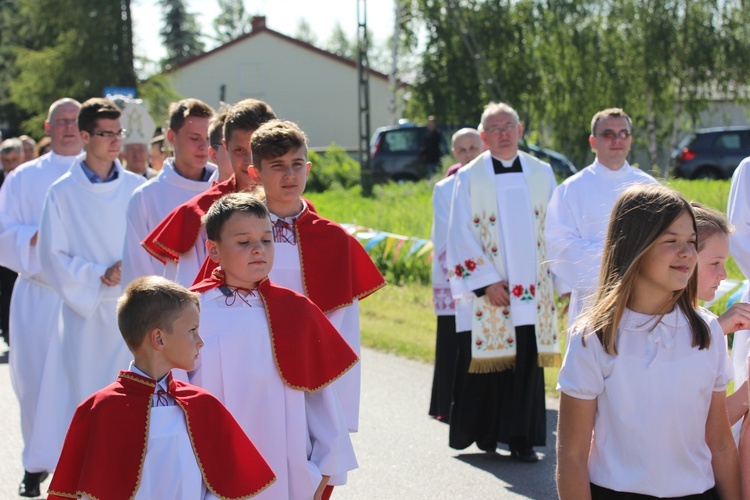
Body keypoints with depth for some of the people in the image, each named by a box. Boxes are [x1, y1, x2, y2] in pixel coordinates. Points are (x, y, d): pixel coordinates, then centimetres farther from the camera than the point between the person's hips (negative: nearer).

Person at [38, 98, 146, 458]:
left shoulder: (137, 188, 5)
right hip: (85, 310, -2)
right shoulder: (63, 193, 0)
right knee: (84, 400, 0)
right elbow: (53, 257, -1)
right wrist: (98, 275, -11)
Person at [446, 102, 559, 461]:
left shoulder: (542, 173, 8)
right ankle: (485, 431, 16)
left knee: (528, 361, -1)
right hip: (490, 290, -2)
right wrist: (487, 281, -10)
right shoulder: (470, 178, 0)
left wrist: (562, 278, 4)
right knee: (490, 361, 1)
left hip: (532, 287, 2)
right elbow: (462, 237, -3)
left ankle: (521, 438, 5)